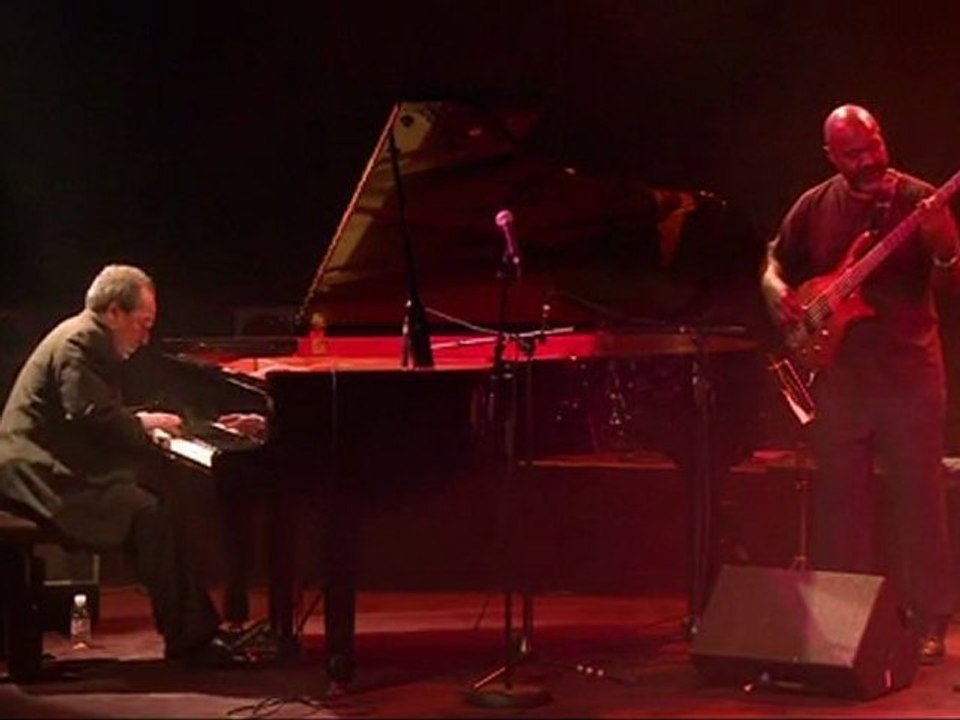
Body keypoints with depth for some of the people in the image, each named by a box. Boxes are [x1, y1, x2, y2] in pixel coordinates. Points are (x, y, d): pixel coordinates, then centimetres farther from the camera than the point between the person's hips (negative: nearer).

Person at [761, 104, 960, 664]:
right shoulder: (815, 207, 7)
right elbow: (775, 265, 17)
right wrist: (780, 294, -4)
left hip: (909, 371, -3)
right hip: (838, 371, 3)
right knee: (841, 499, 9)